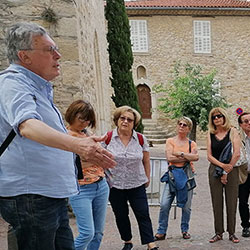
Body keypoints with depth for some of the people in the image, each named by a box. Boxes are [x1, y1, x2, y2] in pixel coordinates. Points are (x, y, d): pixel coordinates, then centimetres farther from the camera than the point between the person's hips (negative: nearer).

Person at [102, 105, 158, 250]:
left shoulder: (141, 139, -2)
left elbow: (146, 161, 9)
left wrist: (147, 178, 12)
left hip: (137, 185, 0)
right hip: (114, 185, 0)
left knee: (143, 214, -1)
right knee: (121, 216, 11)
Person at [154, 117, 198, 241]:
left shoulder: (192, 144, 11)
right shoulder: (170, 141, 8)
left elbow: (196, 157, -8)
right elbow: (169, 158, -7)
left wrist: (180, 153, -10)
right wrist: (187, 158, -5)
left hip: (187, 175, 1)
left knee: (186, 205, 4)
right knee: (164, 205, -8)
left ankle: (185, 230, 22)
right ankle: (161, 232, 2)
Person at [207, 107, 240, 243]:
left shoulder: (232, 131, -1)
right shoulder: (210, 134, 7)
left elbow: (236, 154, -7)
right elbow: (209, 156, 3)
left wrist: (226, 172, -8)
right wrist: (223, 165, -14)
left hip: (231, 170, -2)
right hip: (215, 170, 2)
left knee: (231, 202, 1)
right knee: (217, 203, 3)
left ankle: (232, 233, 12)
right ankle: (218, 233, 12)